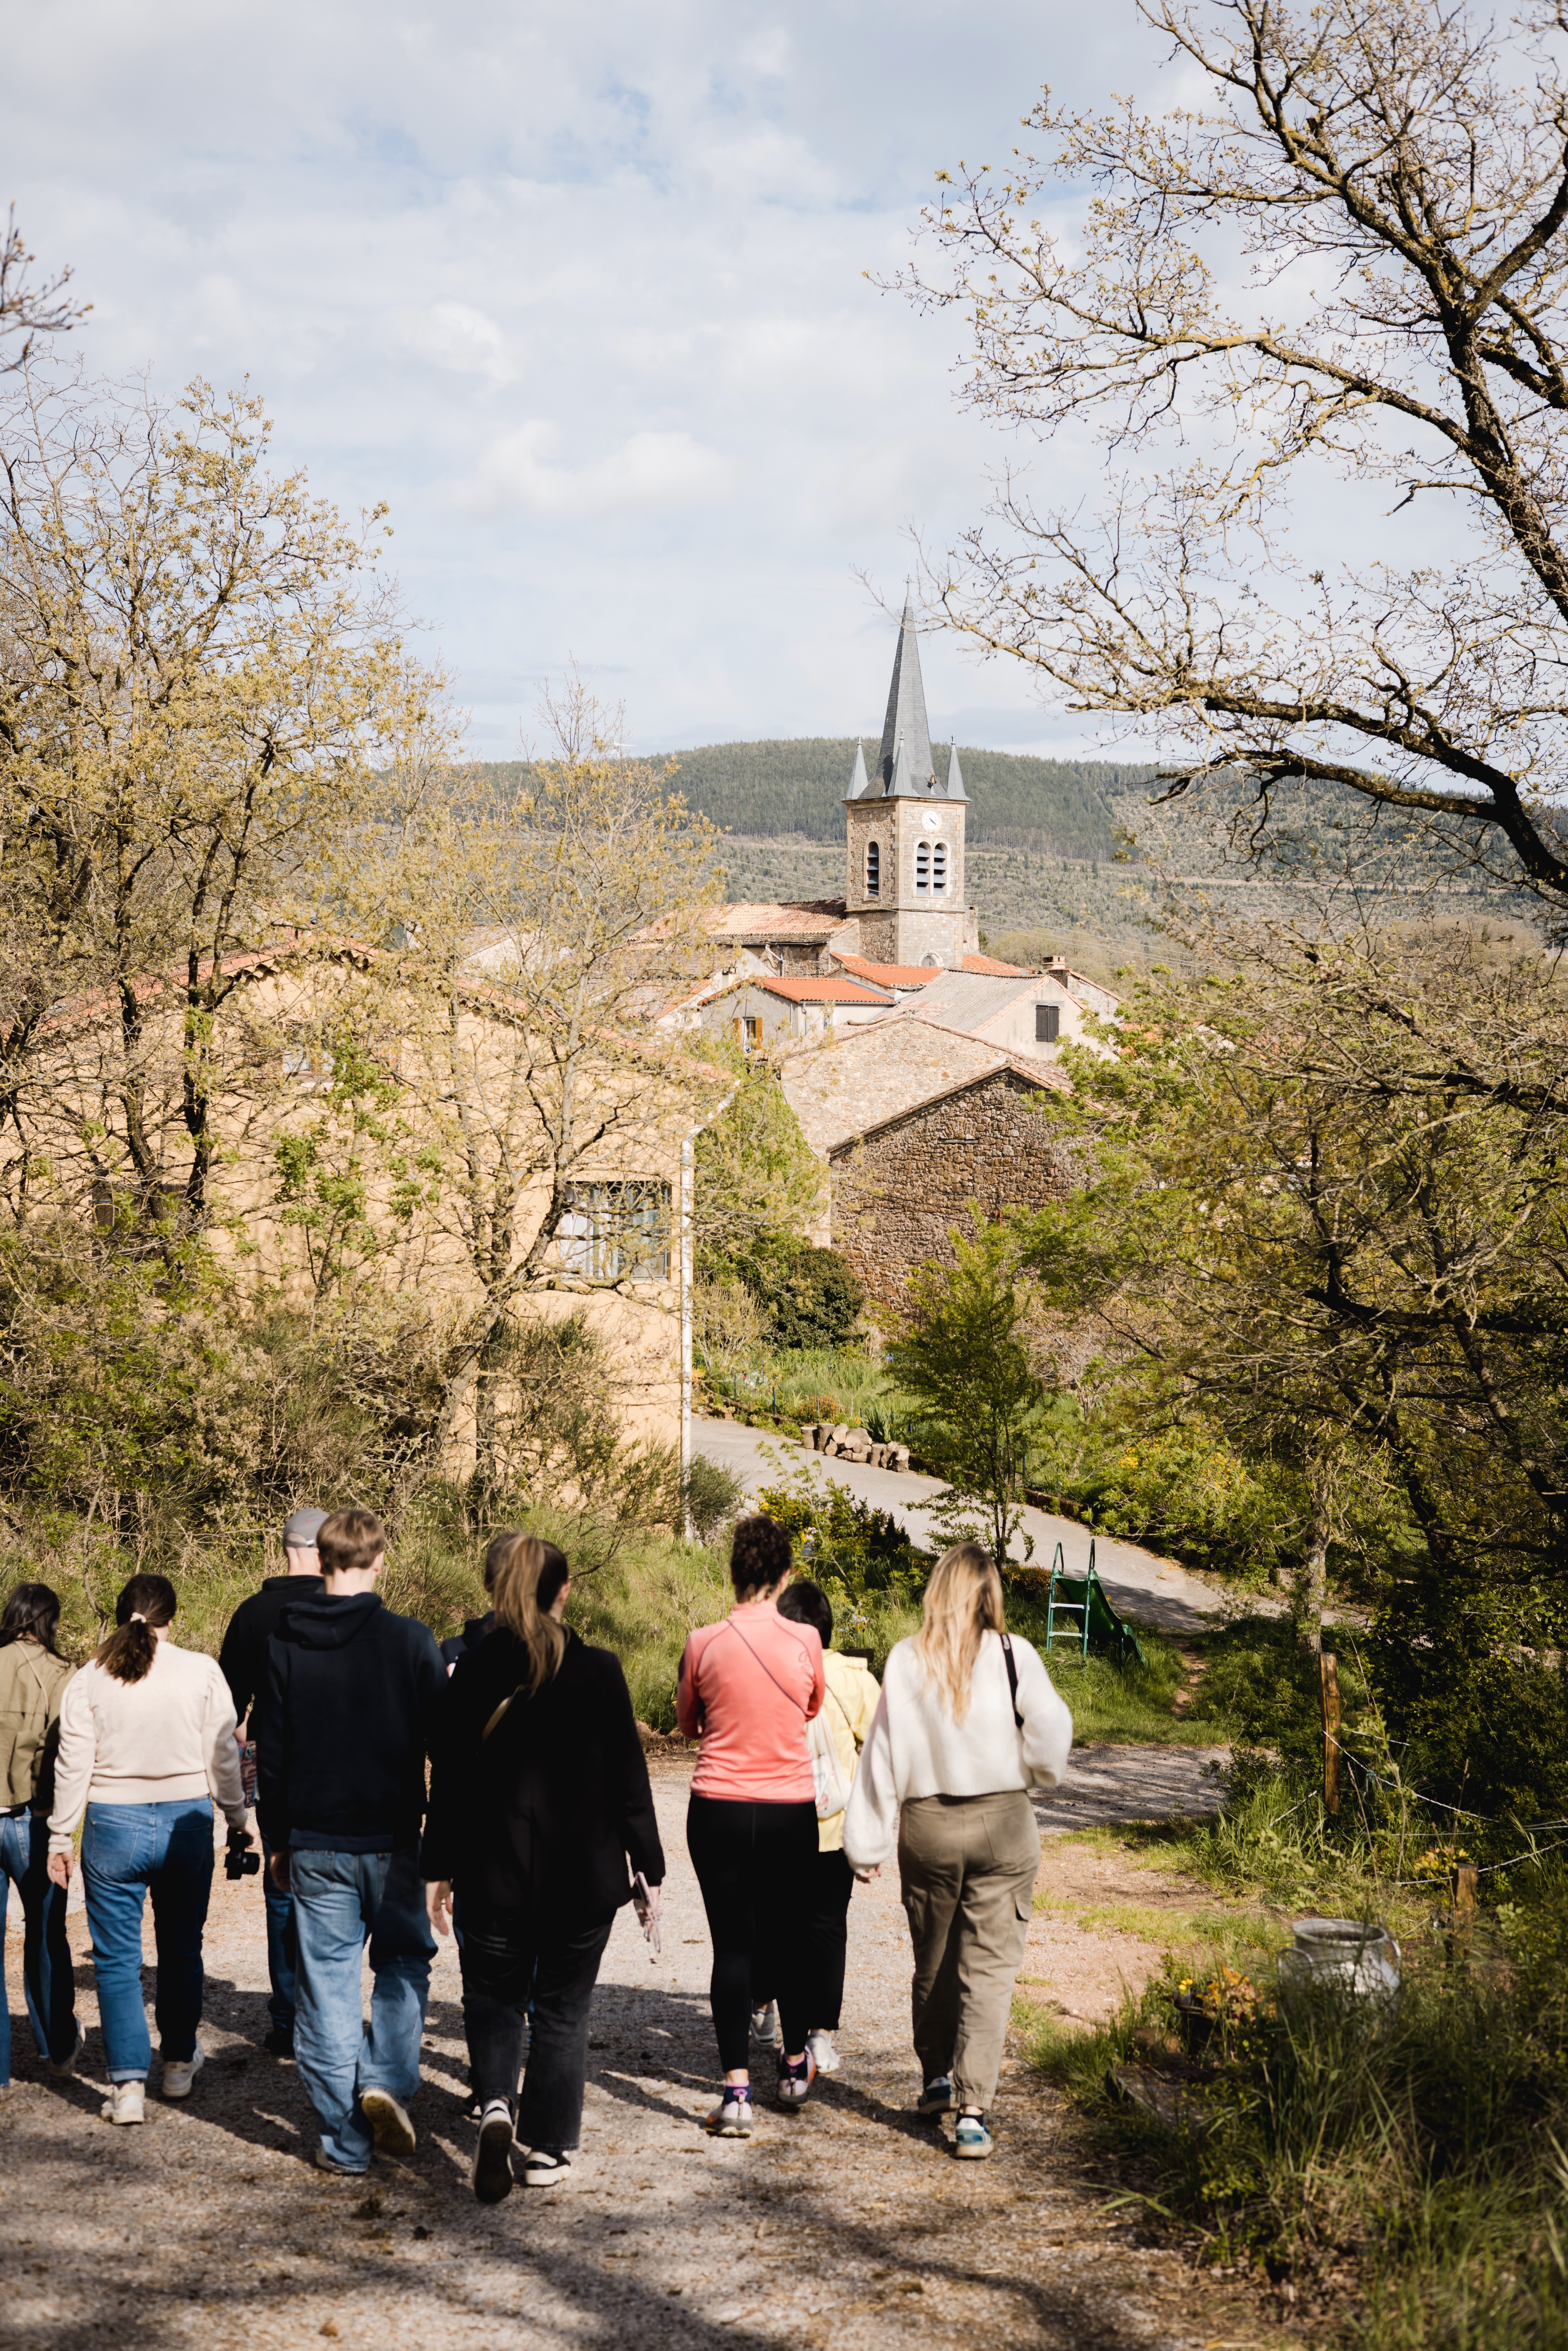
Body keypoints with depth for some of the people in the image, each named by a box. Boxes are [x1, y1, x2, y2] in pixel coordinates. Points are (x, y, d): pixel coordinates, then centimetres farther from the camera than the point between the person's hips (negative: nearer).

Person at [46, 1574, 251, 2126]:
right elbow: (223, 1757, -1)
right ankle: (179, 2064, 30)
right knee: (181, 1951, 17)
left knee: (117, 1960, 5)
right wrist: (237, 1820, 10)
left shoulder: (89, 1681, -4)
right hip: (186, 1822, 1)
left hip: (114, 1826, -1)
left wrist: (60, 1839, 5)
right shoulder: (202, 1672, -4)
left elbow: (73, 1766, -2)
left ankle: (128, 2085, 0)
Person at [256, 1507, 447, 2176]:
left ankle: (343, 2141, 8)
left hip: (316, 1843, 2)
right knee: (402, 1961, 16)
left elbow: (270, 1752, 4)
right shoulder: (411, 1641, -8)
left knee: (327, 1980, 7)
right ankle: (389, 2080, -6)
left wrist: (278, 1839, 13)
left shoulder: (285, 1644, 0)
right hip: (392, 1838, -1)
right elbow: (444, 1741, -4)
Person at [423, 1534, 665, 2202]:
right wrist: (648, 1867, 5)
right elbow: (629, 1778, -4)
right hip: (583, 1877, 0)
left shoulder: (471, 1673, -6)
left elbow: (448, 1780, -1)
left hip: (493, 1875, 0)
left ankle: (496, 2103, -9)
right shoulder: (599, 1672, -8)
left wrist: (440, 1870, 8)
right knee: (562, 2009, 12)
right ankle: (548, 2150, 15)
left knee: (494, 1996, 16)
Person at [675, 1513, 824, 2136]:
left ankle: (736, 2090, -4)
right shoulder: (805, 1641, -8)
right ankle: (795, 2067, 33)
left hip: (719, 1809, -1)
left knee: (731, 1945, 2)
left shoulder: (704, 1644, -8)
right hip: (790, 1810, 1)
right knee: (790, 1937, 17)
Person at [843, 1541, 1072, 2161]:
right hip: (1002, 1825, -2)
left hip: (927, 1827, 2)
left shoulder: (907, 1661, -5)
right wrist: (1037, 1773, 14)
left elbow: (885, 1752, -2)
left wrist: (868, 1842, 3)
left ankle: (936, 2080, 37)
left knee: (932, 1963, 20)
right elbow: (1050, 1734, -10)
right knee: (988, 1970, 1)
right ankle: (972, 2113, -6)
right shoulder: (1012, 1656, -9)